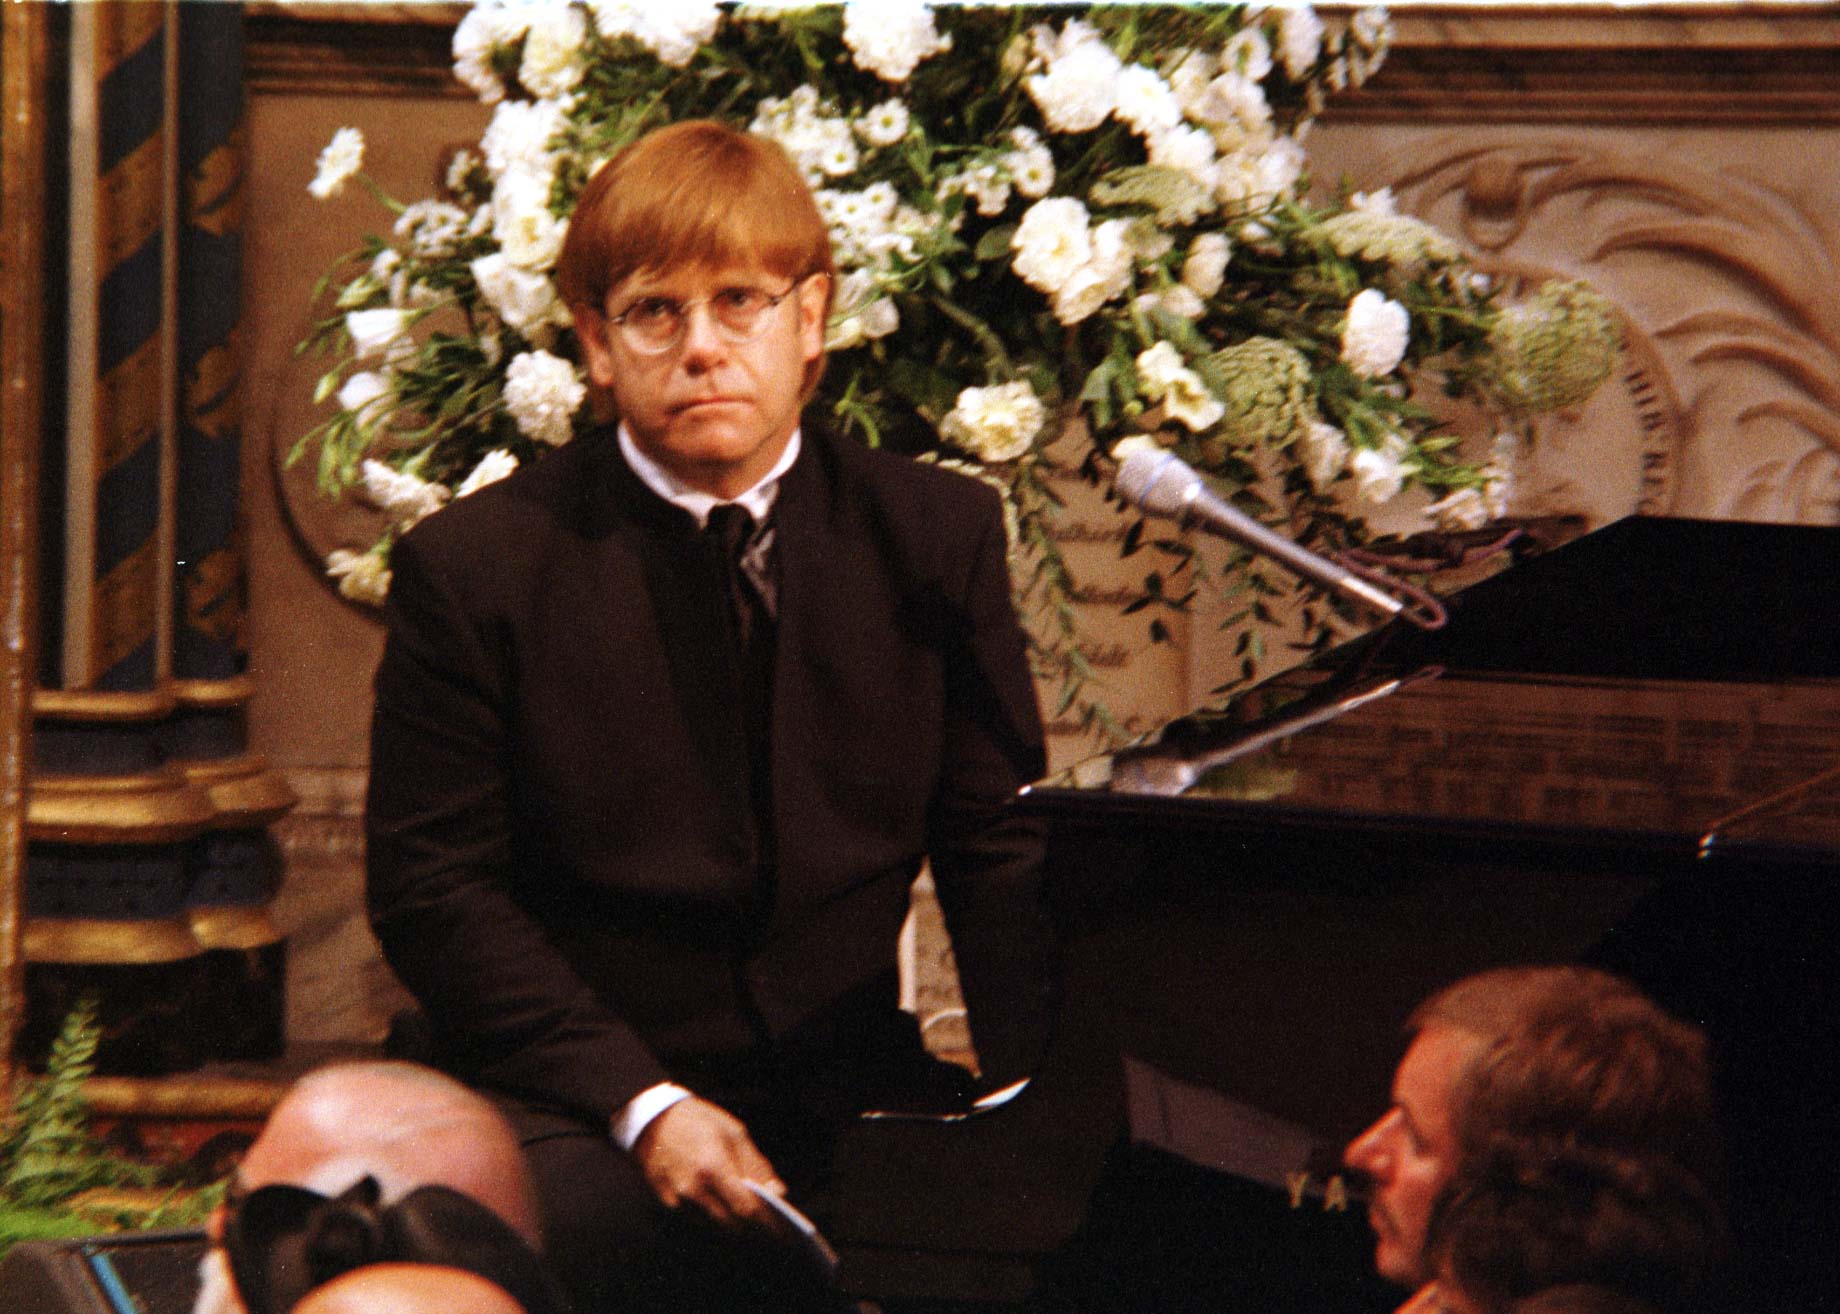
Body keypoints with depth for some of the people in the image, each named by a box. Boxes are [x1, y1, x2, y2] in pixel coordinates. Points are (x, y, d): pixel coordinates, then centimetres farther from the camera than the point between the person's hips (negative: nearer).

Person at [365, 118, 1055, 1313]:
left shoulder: (938, 535, 8)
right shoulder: (474, 567, 0)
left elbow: (1005, 852, 9)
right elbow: (435, 888, -2)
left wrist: (1030, 1110, -9)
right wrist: (643, 1106, -15)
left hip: (858, 1105, 3)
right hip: (580, 1121, -3)